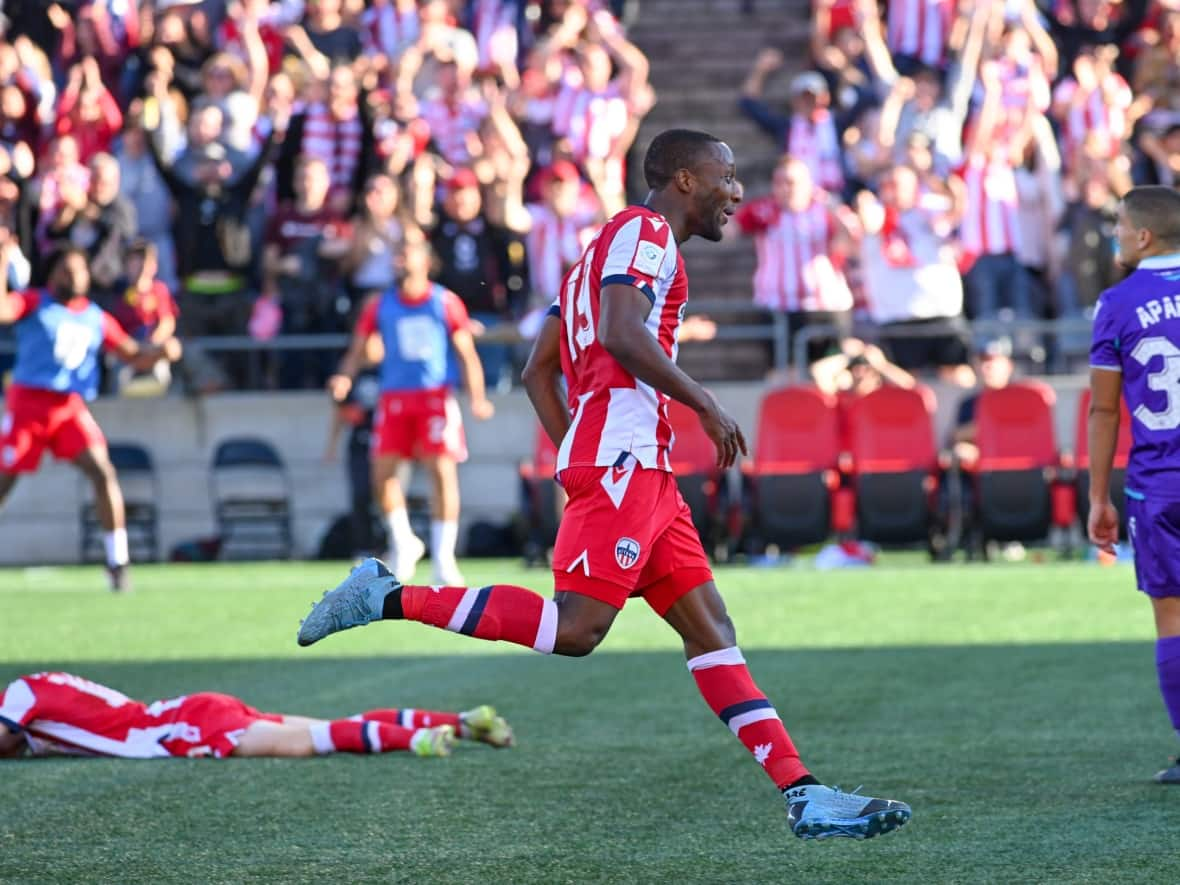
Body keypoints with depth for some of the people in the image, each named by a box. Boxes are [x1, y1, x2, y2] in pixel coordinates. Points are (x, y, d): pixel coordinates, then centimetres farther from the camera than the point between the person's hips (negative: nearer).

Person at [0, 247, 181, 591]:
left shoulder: (96, 318, 12)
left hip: (70, 406, 3)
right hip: (28, 402, -3)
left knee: (103, 473, -13)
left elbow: (133, 355, 15)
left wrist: (160, 351, -5)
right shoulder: (34, 303, 0)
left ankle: (117, 562, -7)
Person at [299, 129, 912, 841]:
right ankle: (389, 598, -11)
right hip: (623, 458, -11)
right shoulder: (645, 232, -2)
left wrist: (576, 456, 21)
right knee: (576, 630, -18)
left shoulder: (607, 248, 27)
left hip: (641, 475, 11)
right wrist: (706, 404, -13)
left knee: (710, 628, 4)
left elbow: (539, 371, 25)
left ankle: (805, 797, -1)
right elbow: (621, 333, -19)